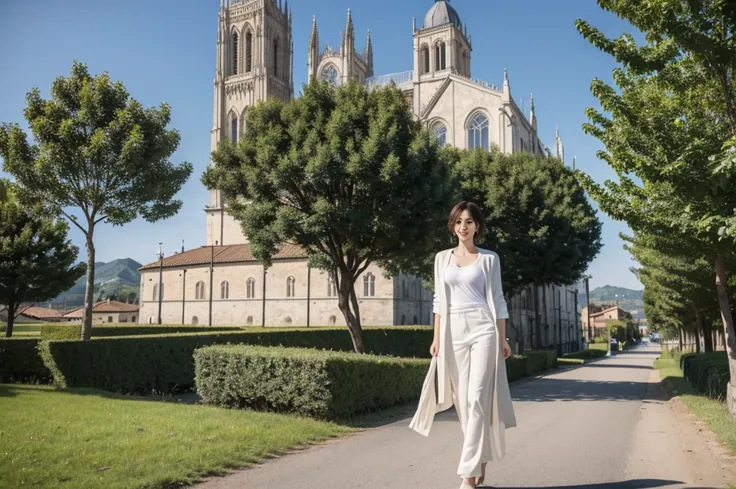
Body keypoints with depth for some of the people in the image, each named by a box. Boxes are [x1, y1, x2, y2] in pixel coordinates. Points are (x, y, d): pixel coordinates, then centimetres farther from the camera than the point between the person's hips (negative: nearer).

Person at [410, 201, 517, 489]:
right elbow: (439, 299, 11)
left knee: (477, 398, -10)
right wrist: (437, 337, 5)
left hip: (483, 328, -3)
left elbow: (497, 299, 5)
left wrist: (503, 339, 0)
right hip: (454, 331, 3)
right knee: (463, 399, 5)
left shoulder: (489, 258, 5)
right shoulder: (442, 258, 11)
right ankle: (481, 460, 20)